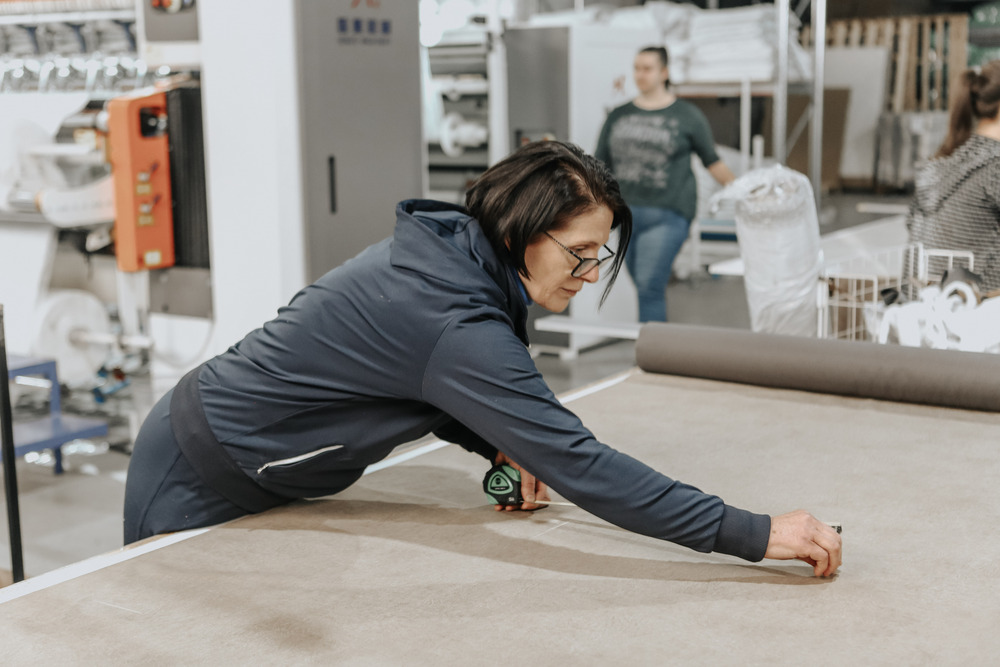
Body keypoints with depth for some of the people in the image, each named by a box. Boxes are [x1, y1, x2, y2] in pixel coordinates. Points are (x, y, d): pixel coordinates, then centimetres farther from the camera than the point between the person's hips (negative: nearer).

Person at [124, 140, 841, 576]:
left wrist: (498, 444, -8)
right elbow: (580, 464, -37)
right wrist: (756, 535, -35)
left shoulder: (442, 249, -5)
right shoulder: (458, 326, -34)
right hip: (197, 483, -9)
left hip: (254, 465, 9)